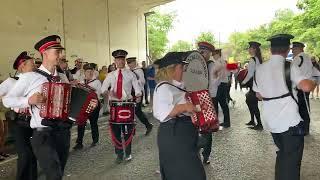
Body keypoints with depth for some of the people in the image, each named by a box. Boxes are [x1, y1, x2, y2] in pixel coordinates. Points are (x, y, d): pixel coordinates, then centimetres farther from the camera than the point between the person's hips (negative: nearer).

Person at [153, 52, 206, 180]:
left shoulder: (179, 85, 10)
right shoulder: (163, 88, -18)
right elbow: (162, 113, -31)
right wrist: (184, 107, -31)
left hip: (184, 133, 10)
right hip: (173, 135, -10)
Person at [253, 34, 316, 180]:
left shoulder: (259, 69, 6)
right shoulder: (289, 66, -11)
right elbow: (307, 87, -23)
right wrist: (314, 82, -2)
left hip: (270, 121, 6)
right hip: (290, 121, -6)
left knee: (282, 154, 24)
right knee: (291, 160, 7)